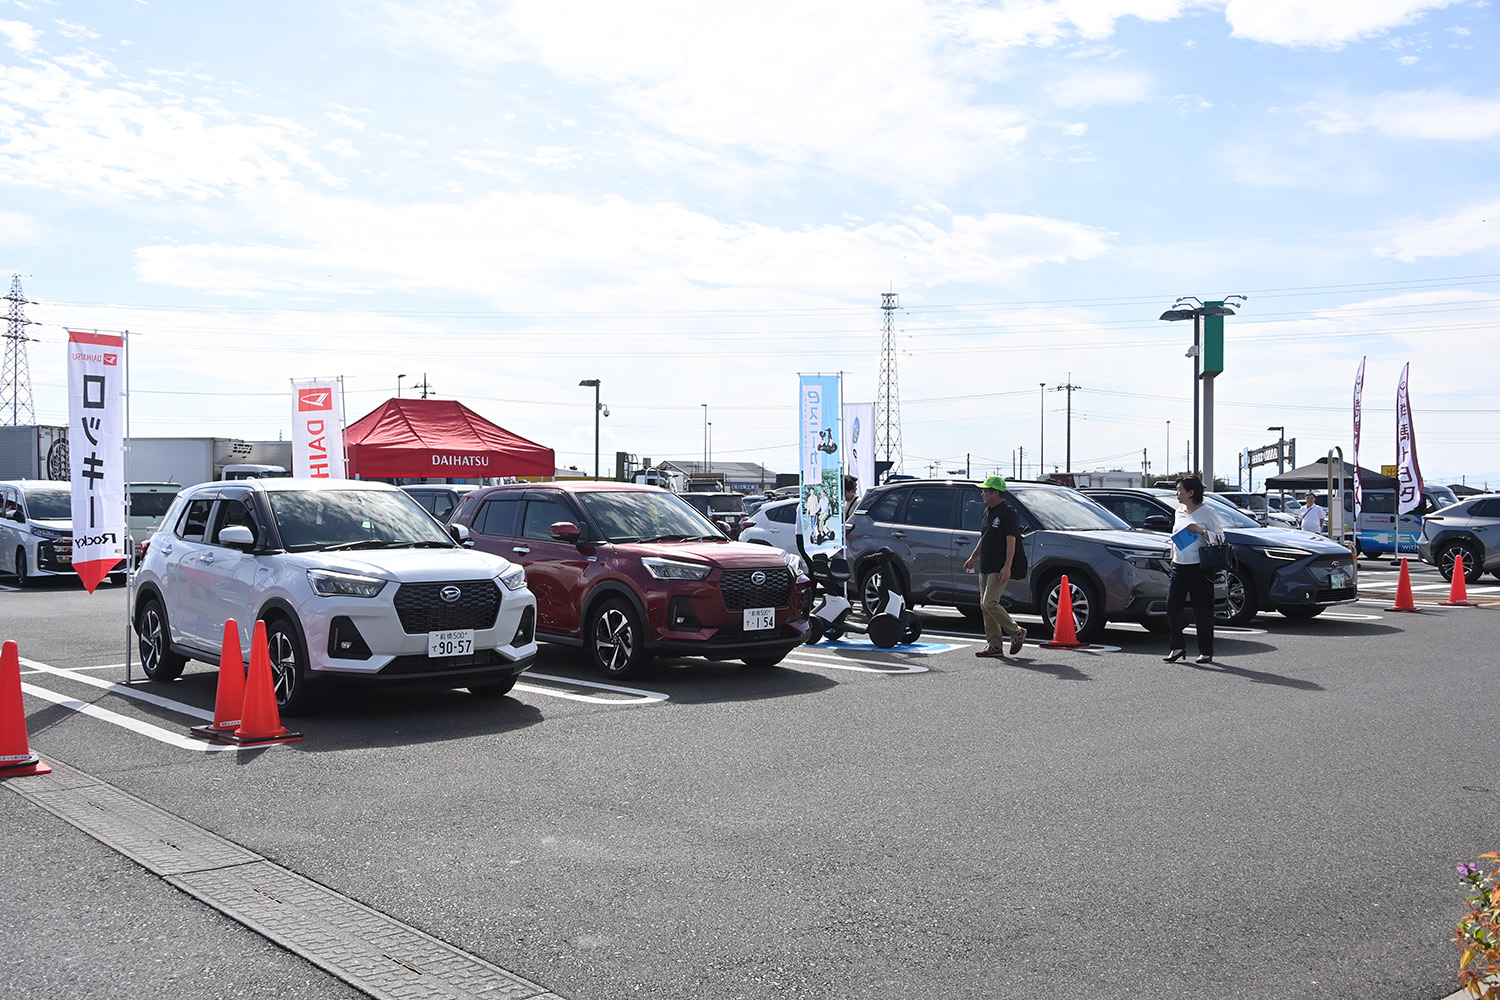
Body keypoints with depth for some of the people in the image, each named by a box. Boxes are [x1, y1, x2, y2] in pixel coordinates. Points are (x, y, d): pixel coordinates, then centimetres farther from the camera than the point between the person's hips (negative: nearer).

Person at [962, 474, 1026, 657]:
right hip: (985, 568, 9)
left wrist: (1007, 567, -24)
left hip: (999, 569, -9)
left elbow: (1011, 541, -17)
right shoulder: (988, 512, 16)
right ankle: (995, 646, 11)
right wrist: (973, 558, 28)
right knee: (985, 606, 7)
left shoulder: (1008, 513, -11)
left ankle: (1016, 632, 1)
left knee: (990, 603, -16)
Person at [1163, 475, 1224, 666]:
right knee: (1172, 607, -3)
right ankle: (1178, 647, 8)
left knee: (1202, 611, 0)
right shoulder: (1179, 511, 14)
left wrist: (1201, 531, -20)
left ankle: (1206, 652, 9)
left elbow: (1220, 537, -6)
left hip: (1199, 569, -6)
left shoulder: (1206, 513, -5)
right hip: (1179, 567, 6)